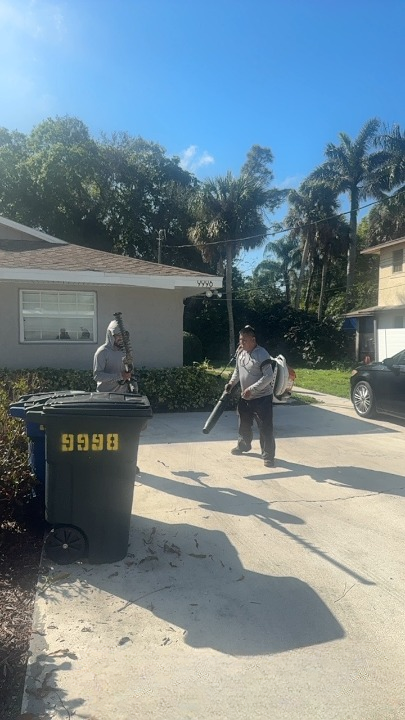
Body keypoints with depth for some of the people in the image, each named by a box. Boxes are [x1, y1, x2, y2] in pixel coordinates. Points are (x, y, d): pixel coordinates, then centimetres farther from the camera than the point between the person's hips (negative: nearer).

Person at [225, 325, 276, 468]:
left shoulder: (262, 354, -20)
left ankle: (268, 456, 4)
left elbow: (269, 376, -24)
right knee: (244, 424, 22)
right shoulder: (240, 352, 3)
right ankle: (243, 445, 45)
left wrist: (252, 389, -28)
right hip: (245, 397, 8)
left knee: (265, 428, -5)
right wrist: (232, 382, 0)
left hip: (262, 398, -8)